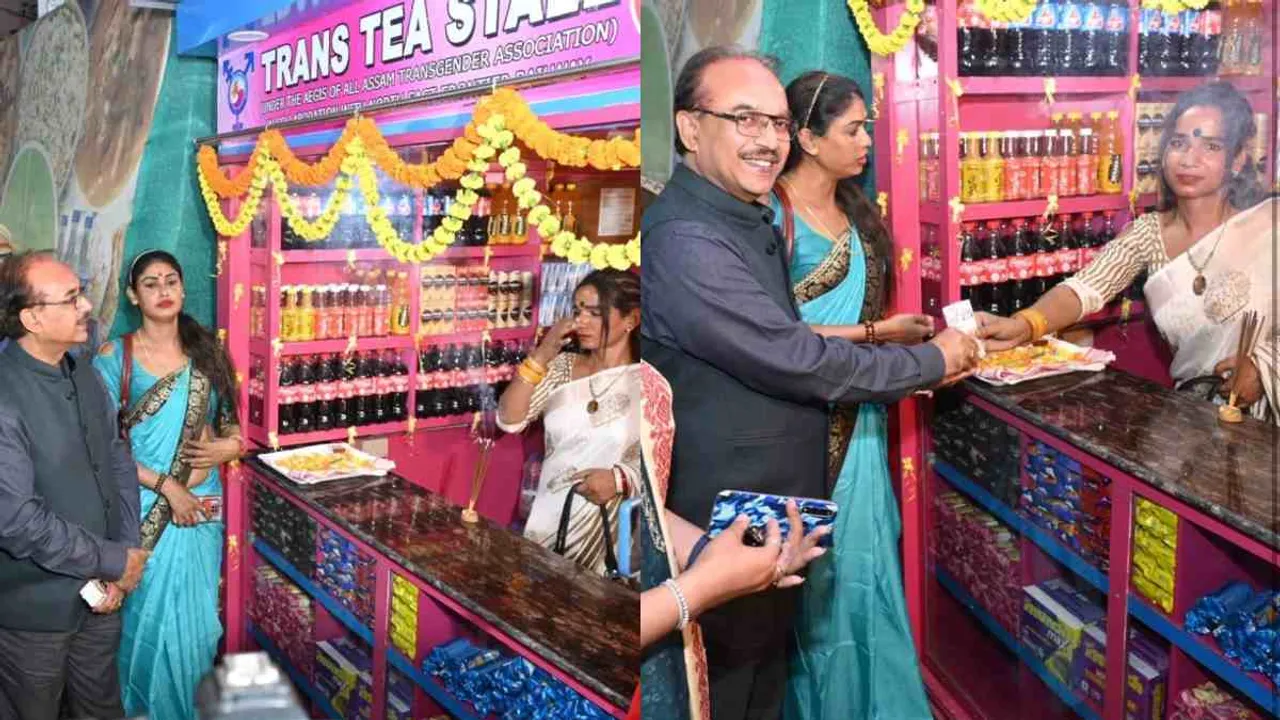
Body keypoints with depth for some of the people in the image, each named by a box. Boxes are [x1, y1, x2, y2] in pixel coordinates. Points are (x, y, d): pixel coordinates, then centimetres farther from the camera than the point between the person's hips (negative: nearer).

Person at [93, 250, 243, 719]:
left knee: (196, 616, 11)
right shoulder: (115, 357, -6)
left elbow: (230, 423, 12)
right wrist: (166, 486, -17)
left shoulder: (206, 351, 5)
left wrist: (229, 446, -11)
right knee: (150, 615, 6)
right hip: (144, 509, -3)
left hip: (203, 504, 3)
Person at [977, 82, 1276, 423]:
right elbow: (1085, 288, -14)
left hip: (1262, 411, 0)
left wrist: (1261, 365, -24)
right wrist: (1022, 326, -32)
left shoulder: (1268, 224, -5)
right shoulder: (1147, 233, 3)